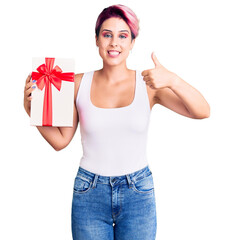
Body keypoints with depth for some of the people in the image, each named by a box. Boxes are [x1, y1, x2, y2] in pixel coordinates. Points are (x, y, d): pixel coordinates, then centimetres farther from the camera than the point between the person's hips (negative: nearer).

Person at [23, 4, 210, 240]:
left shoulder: (148, 83, -5)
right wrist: (30, 107, -9)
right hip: (89, 193, 1)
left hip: (138, 194, 0)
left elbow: (202, 112, -15)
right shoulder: (79, 84, -1)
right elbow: (60, 140, 3)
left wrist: (172, 80, -31)